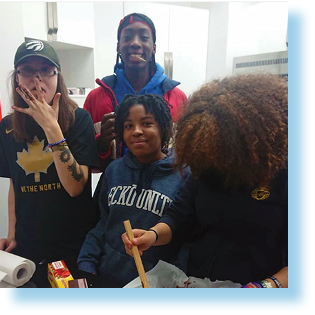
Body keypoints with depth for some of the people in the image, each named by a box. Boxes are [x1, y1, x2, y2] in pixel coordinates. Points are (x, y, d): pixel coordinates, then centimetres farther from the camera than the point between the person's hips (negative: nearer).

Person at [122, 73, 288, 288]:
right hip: (196, 280, 2)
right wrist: (153, 235, -16)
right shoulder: (206, 167, 0)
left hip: (251, 284, -1)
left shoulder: (285, 176, -12)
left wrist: (269, 286, -23)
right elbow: (178, 215, 2)